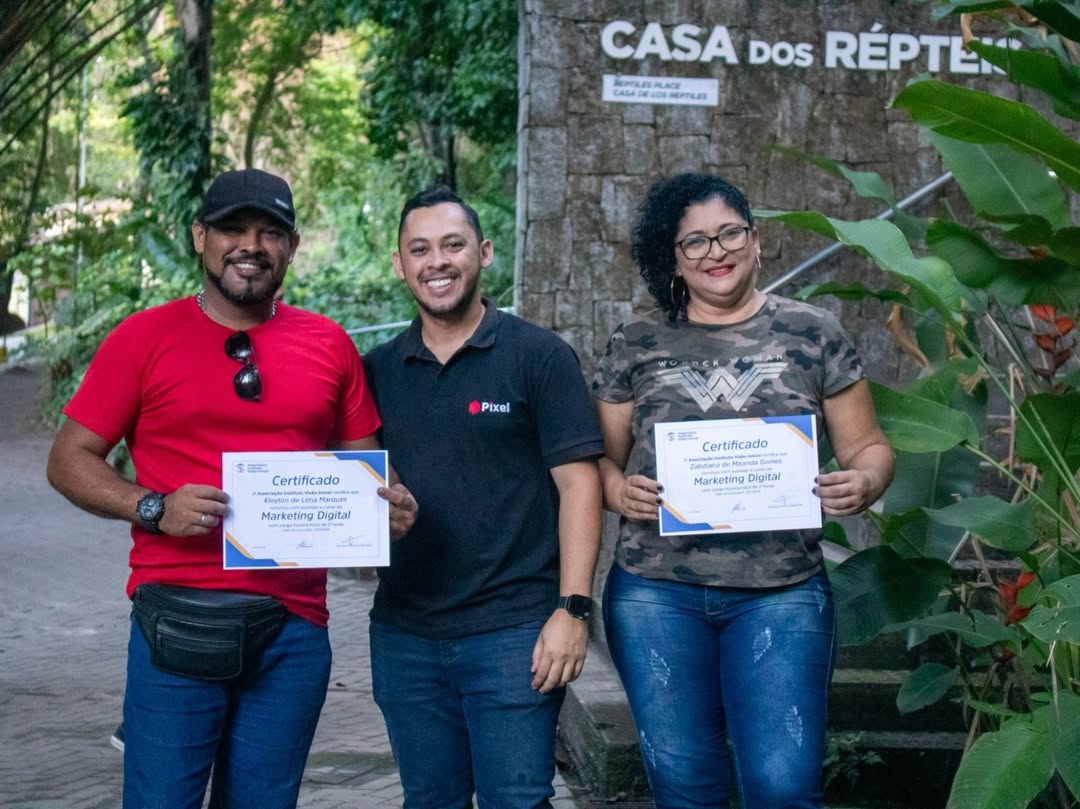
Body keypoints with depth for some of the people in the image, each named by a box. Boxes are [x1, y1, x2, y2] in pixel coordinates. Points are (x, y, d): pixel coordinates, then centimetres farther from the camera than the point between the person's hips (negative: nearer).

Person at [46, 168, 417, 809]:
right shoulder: (144, 338, 0)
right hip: (181, 623, -3)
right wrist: (153, 508, -16)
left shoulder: (329, 344, 8)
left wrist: (389, 504, -6)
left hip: (296, 627, 3)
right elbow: (70, 460, 1)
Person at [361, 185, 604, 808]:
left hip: (515, 632, -4)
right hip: (404, 636, 4)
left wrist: (573, 608, -14)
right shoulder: (377, 371, 9)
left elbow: (577, 482, -7)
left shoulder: (540, 356, -3)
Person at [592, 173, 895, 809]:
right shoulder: (635, 346, 7)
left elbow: (868, 445, 7)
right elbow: (601, 458, 11)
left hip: (782, 594, -1)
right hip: (655, 593, 1)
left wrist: (865, 482, -15)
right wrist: (620, 491, -11)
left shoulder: (813, 334, 5)